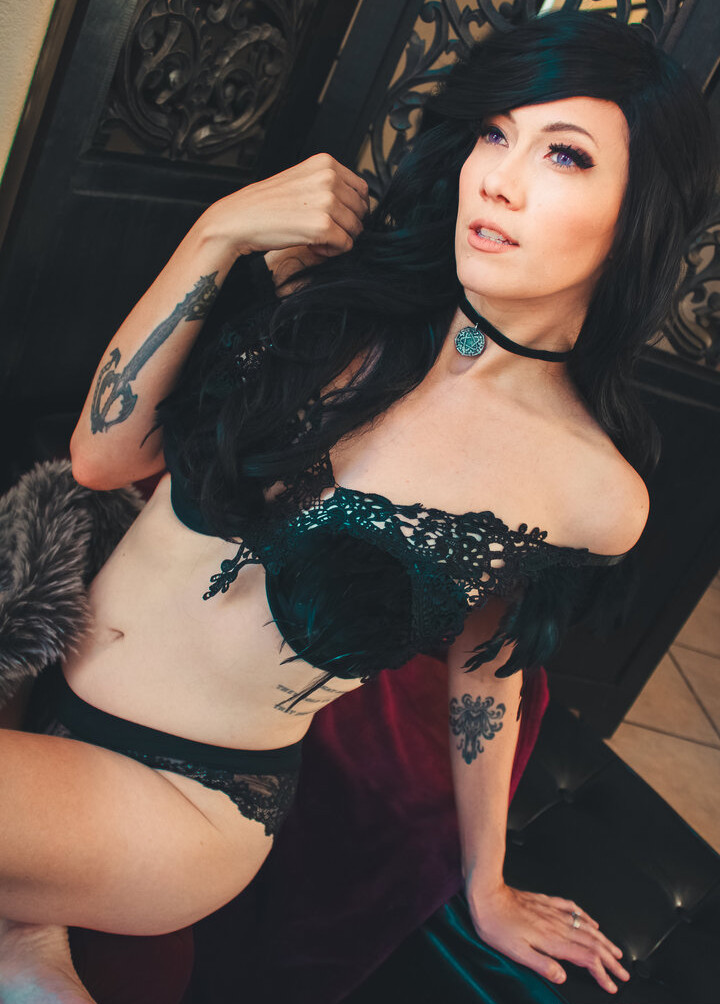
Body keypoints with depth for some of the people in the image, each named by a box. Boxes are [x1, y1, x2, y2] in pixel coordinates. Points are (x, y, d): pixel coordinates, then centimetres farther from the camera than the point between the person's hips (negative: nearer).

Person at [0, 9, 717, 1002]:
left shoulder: (595, 494, -12)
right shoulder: (345, 284, -5)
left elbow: (483, 665, 5)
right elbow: (104, 456, -4)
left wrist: (487, 890, 18)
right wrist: (216, 235, -13)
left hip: (188, 792, -4)